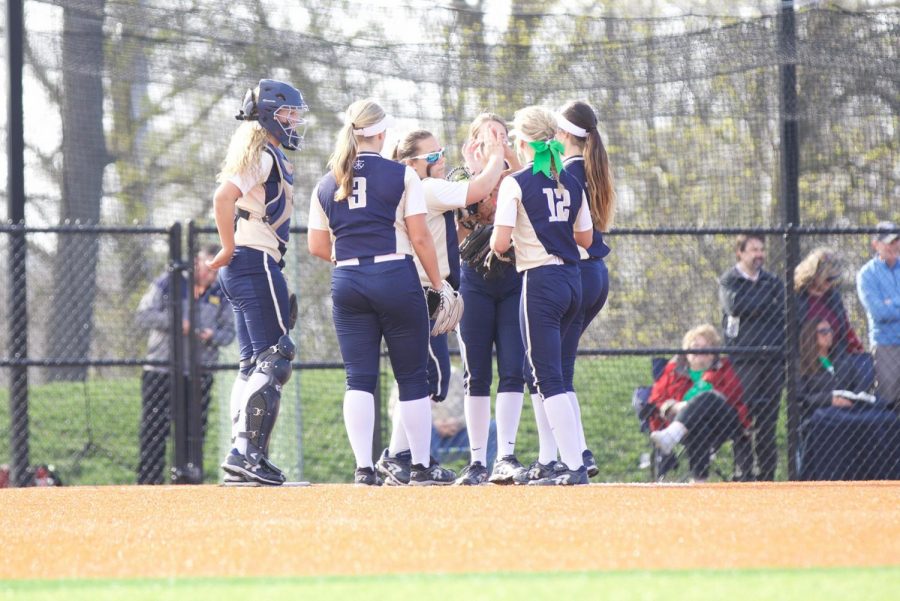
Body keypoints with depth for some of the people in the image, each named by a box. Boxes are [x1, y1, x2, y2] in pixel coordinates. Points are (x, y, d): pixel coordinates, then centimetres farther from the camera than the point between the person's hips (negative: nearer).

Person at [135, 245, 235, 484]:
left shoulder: (220, 294, 8)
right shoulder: (166, 284, -2)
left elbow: (229, 331, 9)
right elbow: (143, 316, -6)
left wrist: (213, 336, -13)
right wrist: (174, 322, -20)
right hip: (161, 372, -3)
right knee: (154, 433, -8)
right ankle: (148, 487, -8)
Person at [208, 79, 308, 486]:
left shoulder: (261, 154, 20)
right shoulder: (262, 155, -10)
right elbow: (223, 198, -23)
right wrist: (230, 250, -15)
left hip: (242, 270, 11)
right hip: (257, 264, -11)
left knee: (254, 363, 11)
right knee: (274, 357, -12)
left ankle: (241, 458, 9)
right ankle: (247, 452, -18)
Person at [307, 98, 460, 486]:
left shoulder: (327, 184, 8)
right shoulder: (401, 175, -3)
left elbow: (317, 246, 10)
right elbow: (420, 238, -6)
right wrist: (439, 285, 3)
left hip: (347, 282, 3)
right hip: (396, 278, -3)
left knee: (359, 378, 3)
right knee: (412, 376, 6)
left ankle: (364, 468, -7)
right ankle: (421, 465, 9)